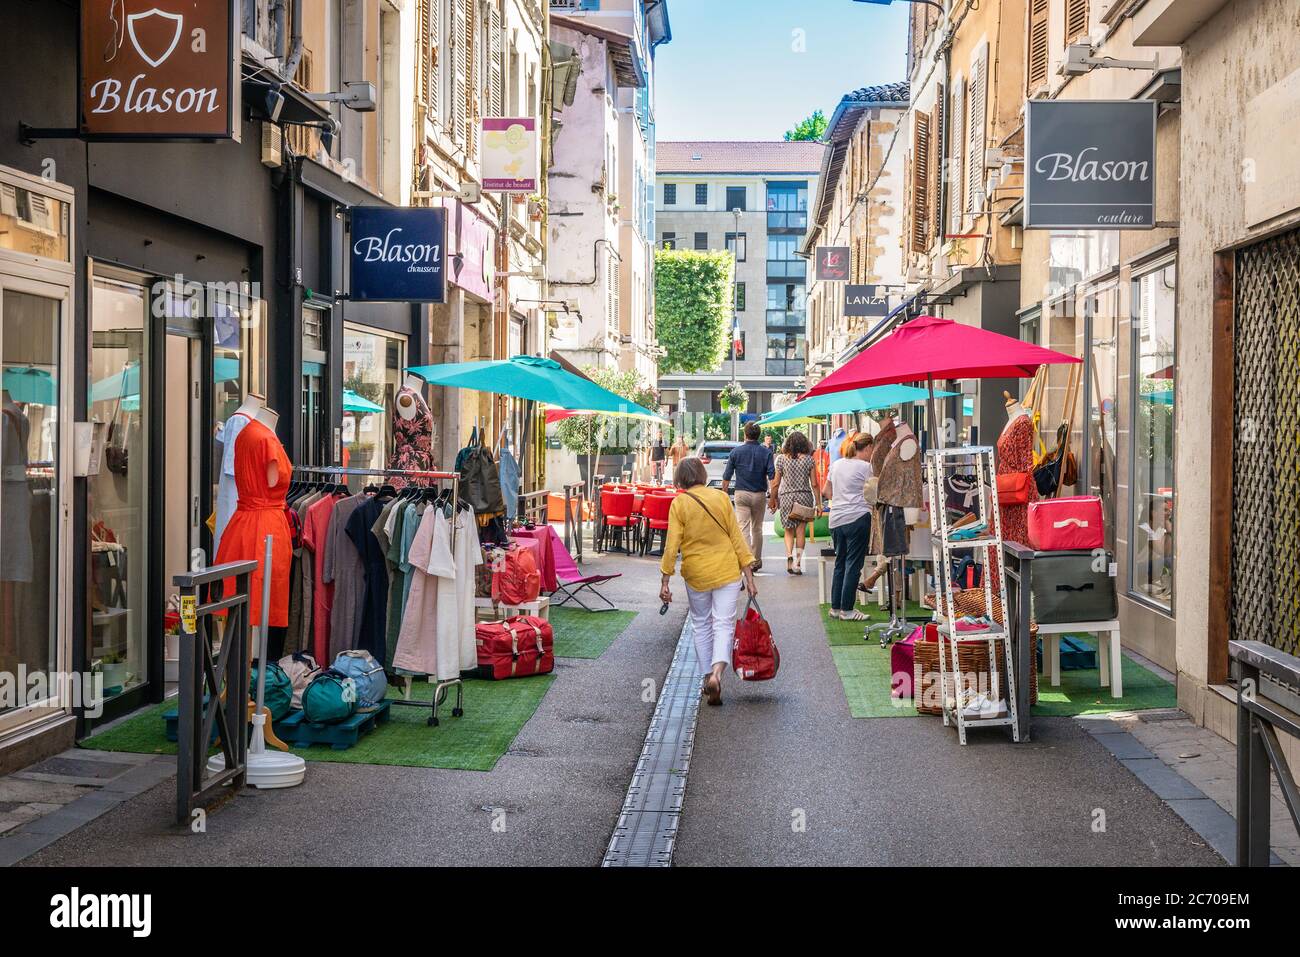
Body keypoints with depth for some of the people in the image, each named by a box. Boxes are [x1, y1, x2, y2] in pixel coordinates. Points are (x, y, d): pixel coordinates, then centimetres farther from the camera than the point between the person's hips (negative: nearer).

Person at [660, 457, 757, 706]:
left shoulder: (679, 503, -6)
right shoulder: (721, 497, -2)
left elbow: (672, 545, -9)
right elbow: (736, 538, -1)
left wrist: (665, 582, -3)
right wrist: (749, 576, 3)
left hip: (696, 573, 0)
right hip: (727, 572, 0)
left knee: (701, 625, 17)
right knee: (724, 624, 1)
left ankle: (708, 676, 19)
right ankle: (717, 672, -20)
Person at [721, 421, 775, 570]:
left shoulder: (736, 452, -2)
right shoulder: (766, 452, -2)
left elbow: (727, 477, 0)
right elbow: (772, 476, -7)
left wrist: (724, 494, 12)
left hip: (741, 493, -1)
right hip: (759, 494, 2)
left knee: (743, 528, -5)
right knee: (757, 528, 15)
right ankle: (757, 561, 23)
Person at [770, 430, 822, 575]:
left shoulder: (781, 459, -2)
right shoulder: (808, 459, -3)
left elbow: (776, 483, 1)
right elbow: (814, 484, -3)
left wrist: (773, 499, 13)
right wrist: (818, 503, 4)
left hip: (786, 497, 0)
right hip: (805, 496, 0)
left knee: (789, 531, 11)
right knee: (800, 532, 6)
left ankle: (789, 555, -13)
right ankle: (798, 564, 4)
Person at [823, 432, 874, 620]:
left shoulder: (837, 464, 14)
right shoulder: (866, 467, -7)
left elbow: (826, 492, 20)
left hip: (836, 520, 7)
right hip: (858, 518, -7)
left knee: (840, 563, 15)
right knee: (853, 565, -1)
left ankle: (835, 607, 17)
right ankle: (847, 610, 0)